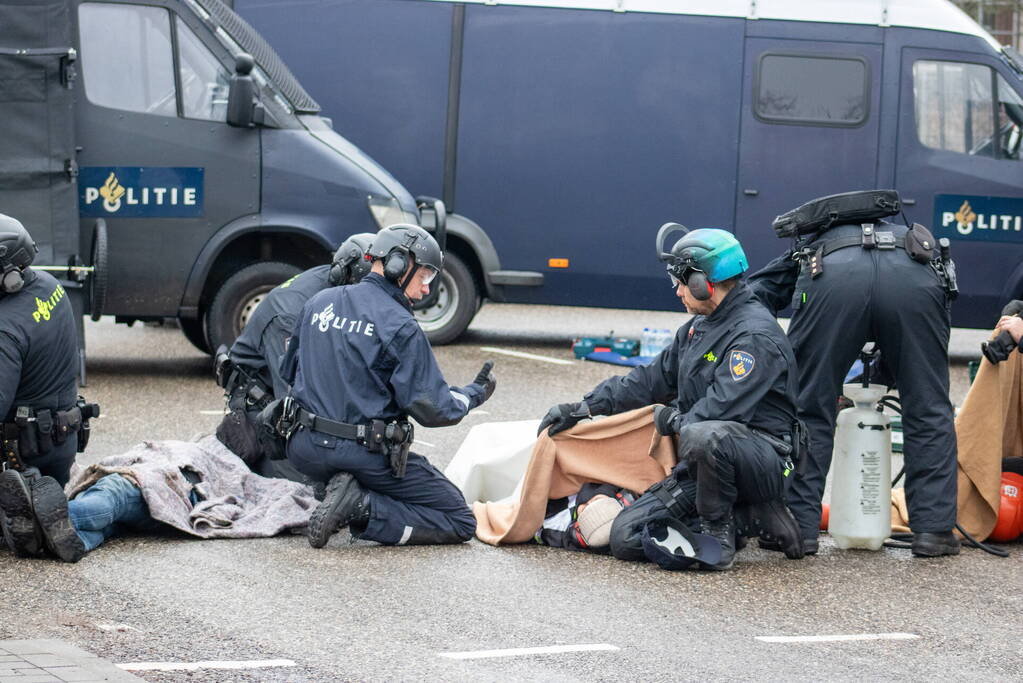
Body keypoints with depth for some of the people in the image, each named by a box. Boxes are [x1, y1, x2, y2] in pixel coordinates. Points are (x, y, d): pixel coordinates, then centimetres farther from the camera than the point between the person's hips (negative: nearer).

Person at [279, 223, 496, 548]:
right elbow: (431, 408, -13)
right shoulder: (401, 328, -13)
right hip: (364, 455, -7)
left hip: (305, 448, 7)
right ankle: (362, 509, -16)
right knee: (459, 523, -1)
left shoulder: (317, 303, 8)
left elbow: (289, 371, 20)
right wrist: (475, 393, 5)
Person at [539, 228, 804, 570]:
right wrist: (583, 408, 18)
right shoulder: (698, 327, 17)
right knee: (626, 537, -7)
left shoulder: (754, 335, -15)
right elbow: (652, 379, 23)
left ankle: (719, 533, -17)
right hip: (703, 463, 9)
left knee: (703, 436, -43)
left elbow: (720, 409, -23)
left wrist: (674, 420, -4)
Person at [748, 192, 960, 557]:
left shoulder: (803, 251, 42)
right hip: (915, 278, 1)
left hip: (830, 275, -1)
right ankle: (934, 529, 13)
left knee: (808, 409, 12)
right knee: (929, 412, 15)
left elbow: (751, 296, 26)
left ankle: (798, 526, 9)